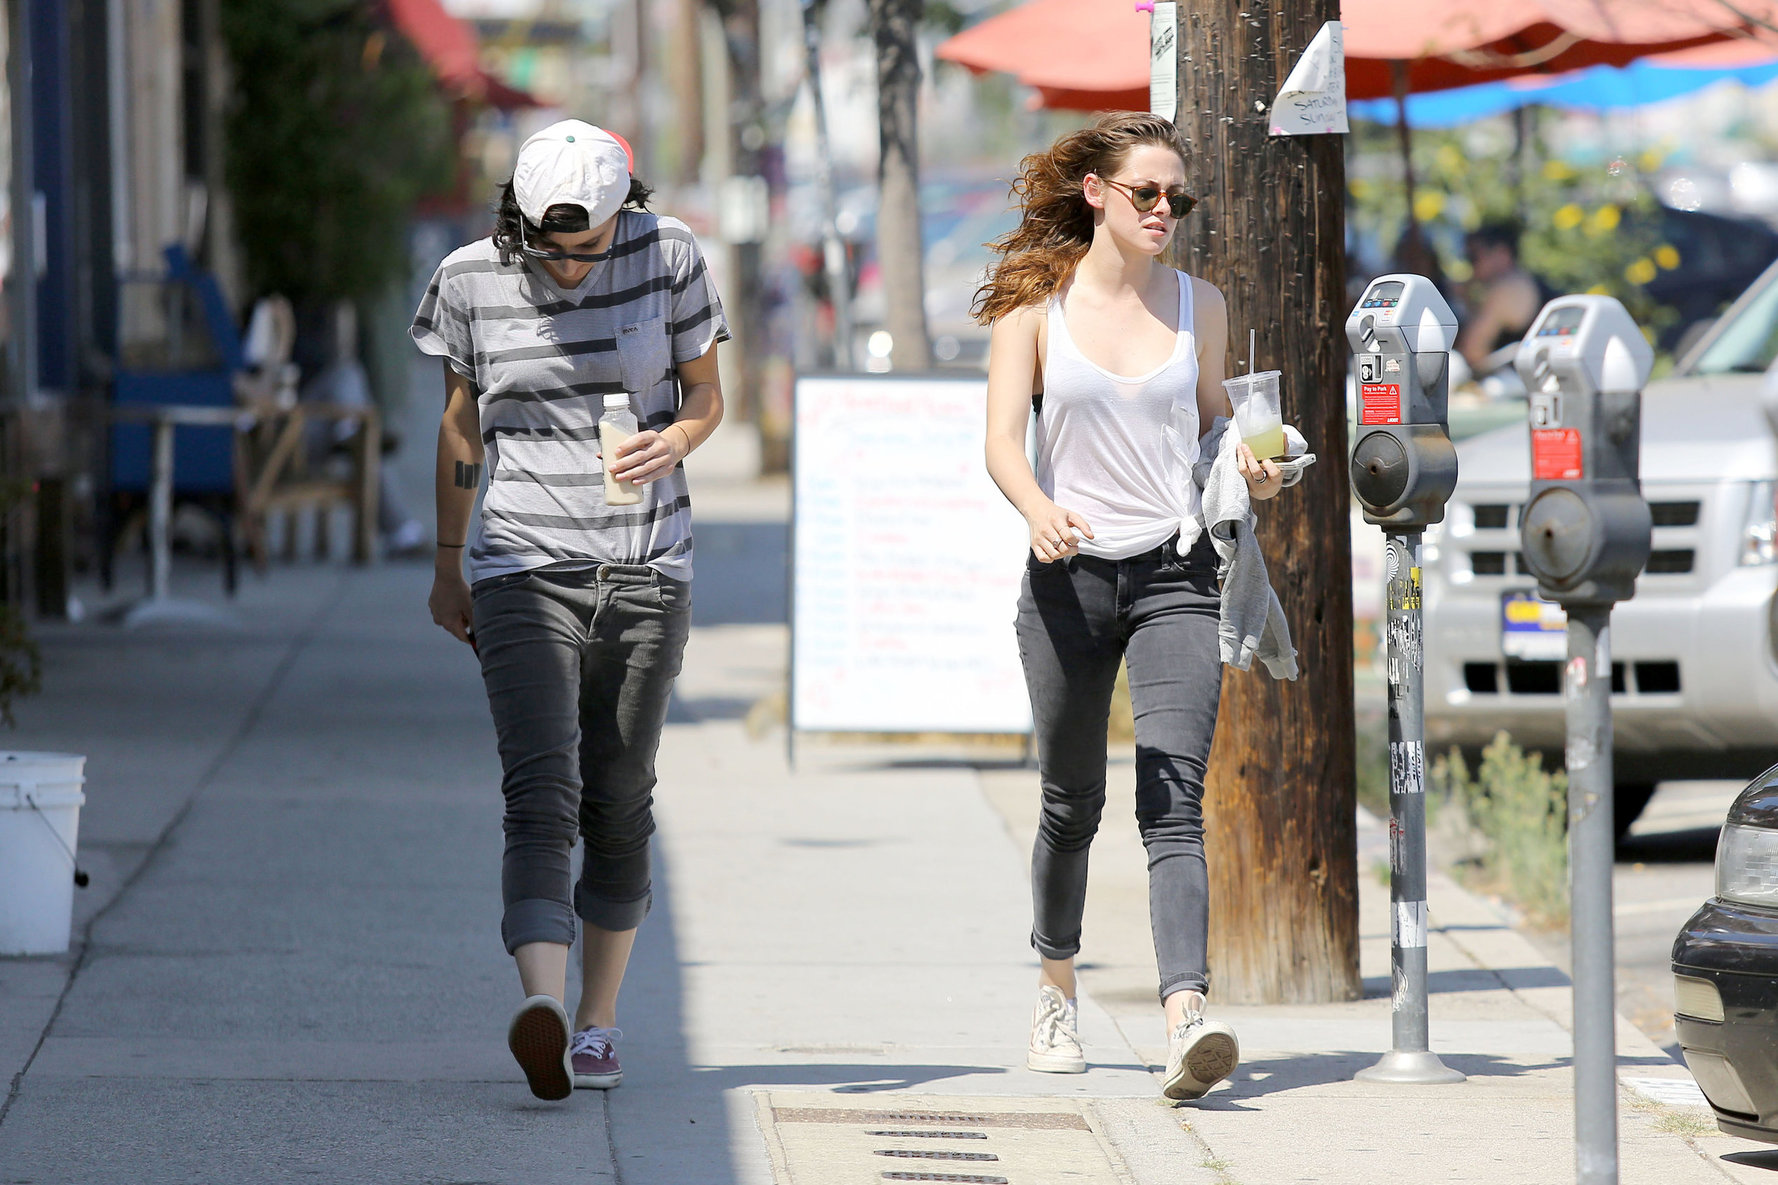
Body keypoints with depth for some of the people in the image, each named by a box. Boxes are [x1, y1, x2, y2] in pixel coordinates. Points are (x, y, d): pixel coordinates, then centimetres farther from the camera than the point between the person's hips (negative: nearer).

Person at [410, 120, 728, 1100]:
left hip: (646, 574, 1)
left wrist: (676, 440, -16)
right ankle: (542, 1009, -37)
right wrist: (448, 564, 17)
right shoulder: (471, 278, -3)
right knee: (540, 795, -18)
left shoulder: (666, 255, -4)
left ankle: (597, 1025, 22)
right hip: (522, 570, -1)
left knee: (618, 807, 8)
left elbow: (704, 391, 8)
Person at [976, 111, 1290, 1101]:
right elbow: (1002, 441, -6)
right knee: (1073, 804, 12)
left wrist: (1250, 466, -3)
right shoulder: (1035, 304, 0)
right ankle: (1058, 993, 36)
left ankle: (1188, 1020, -27)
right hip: (1070, 574, 0)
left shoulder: (1199, 304, 6)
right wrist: (1040, 511, -26)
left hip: (1176, 573, 0)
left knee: (1175, 803, -14)